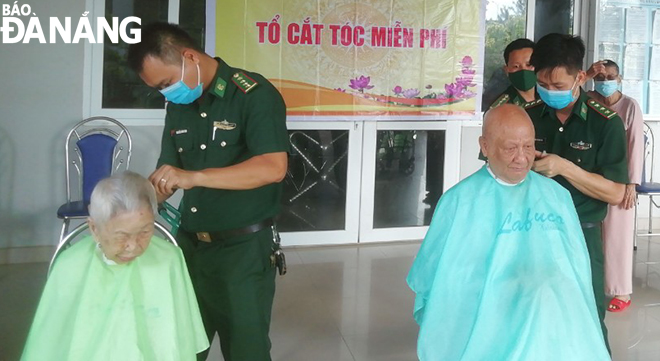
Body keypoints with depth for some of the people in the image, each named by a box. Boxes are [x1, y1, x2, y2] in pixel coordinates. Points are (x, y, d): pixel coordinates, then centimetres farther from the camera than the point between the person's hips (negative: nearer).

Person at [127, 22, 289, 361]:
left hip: (243, 249, -6)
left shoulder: (254, 94, -14)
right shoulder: (179, 105, 9)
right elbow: (167, 174, 12)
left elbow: (272, 168, -25)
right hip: (189, 245, 7)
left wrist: (194, 176, -27)